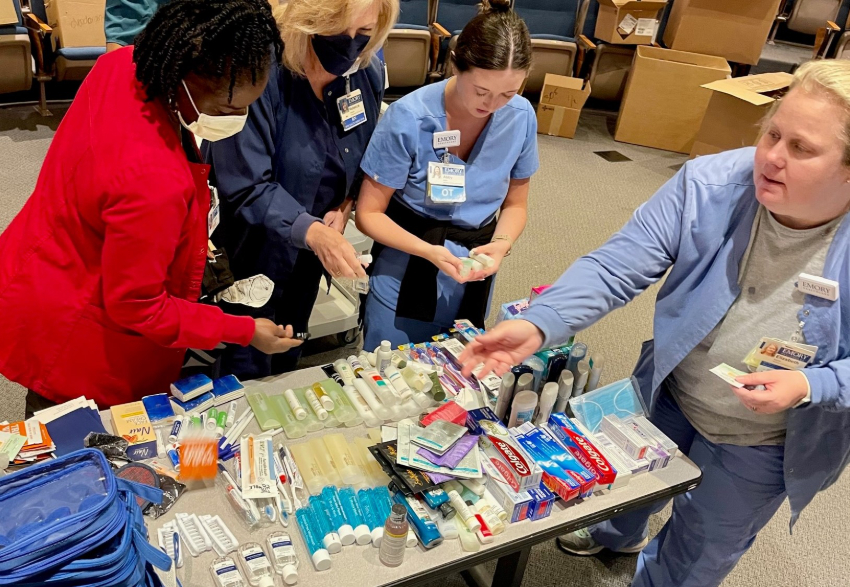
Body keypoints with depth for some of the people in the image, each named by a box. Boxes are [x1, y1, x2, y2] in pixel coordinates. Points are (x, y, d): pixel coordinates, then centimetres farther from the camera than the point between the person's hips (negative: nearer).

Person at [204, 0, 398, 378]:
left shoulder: (369, 74, -9)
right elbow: (246, 186, -30)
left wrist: (345, 206, -11)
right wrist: (312, 232, -43)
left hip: (313, 247, 6)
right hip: (257, 245, -5)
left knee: (288, 352, 26)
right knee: (249, 367, 9)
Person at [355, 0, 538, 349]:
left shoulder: (521, 117, -11)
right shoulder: (409, 118, -22)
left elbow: (514, 204, 3)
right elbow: (369, 213, -14)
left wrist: (502, 243, -18)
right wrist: (429, 251, -28)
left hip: (475, 268, 4)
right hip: (406, 264, -3)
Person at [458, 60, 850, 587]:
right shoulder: (709, 187, -25)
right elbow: (615, 268, -28)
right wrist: (537, 324, -43)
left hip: (762, 445, -2)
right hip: (669, 399, 3)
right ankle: (617, 535, 69)